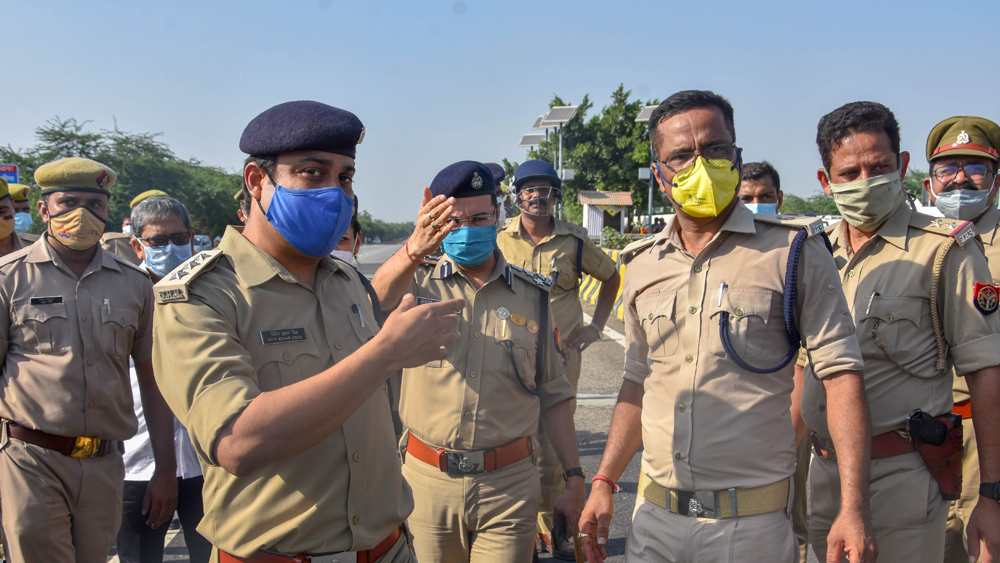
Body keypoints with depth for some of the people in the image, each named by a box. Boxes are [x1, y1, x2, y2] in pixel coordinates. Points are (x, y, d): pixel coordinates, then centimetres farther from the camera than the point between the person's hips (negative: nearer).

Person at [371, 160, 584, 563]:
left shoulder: (531, 296, 5)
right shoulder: (417, 282, 0)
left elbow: (553, 396, 8)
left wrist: (574, 478, 3)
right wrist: (414, 250, -42)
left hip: (509, 485, 1)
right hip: (426, 481, 0)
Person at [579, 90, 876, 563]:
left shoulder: (793, 251, -6)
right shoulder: (642, 266, 7)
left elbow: (840, 373, -8)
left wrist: (853, 507, -15)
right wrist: (604, 482, 9)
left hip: (753, 523, -3)